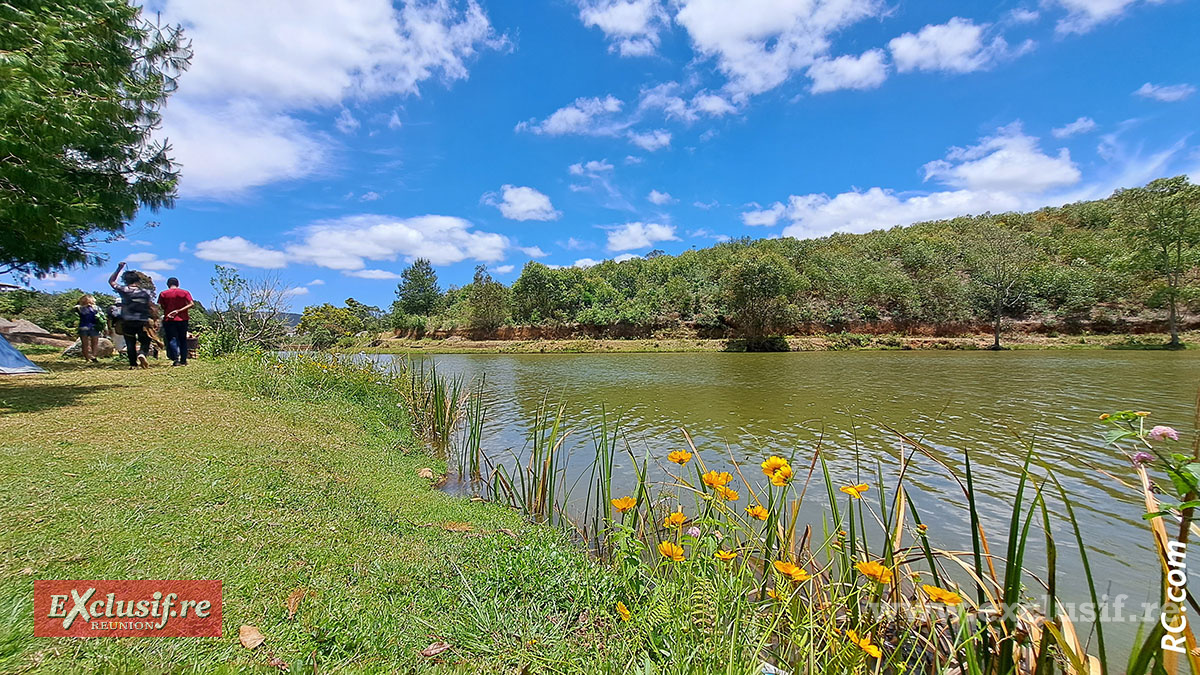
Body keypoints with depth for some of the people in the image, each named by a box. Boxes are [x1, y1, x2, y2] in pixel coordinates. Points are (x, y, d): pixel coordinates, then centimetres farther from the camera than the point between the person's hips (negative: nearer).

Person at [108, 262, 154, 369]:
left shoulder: (123, 290, 0)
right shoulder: (146, 292, 0)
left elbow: (111, 281, 17)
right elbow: (152, 307, -3)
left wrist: (119, 268, 18)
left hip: (127, 322, 1)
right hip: (142, 322, -1)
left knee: (130, 343, 8)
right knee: (145, 341, 8)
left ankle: (133, 364, 8)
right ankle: (142, 353, -20)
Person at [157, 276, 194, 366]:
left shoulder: (163, 294, 1)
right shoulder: (185, 292, 2)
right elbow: (191, 304, -8)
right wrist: (179, 311, -9)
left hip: (169, 320, -1)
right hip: (183, 319, 1)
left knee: (172, 339, -1)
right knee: (183, 340, 9)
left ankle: (176, 359, -16)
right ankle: (183, 360, 9)